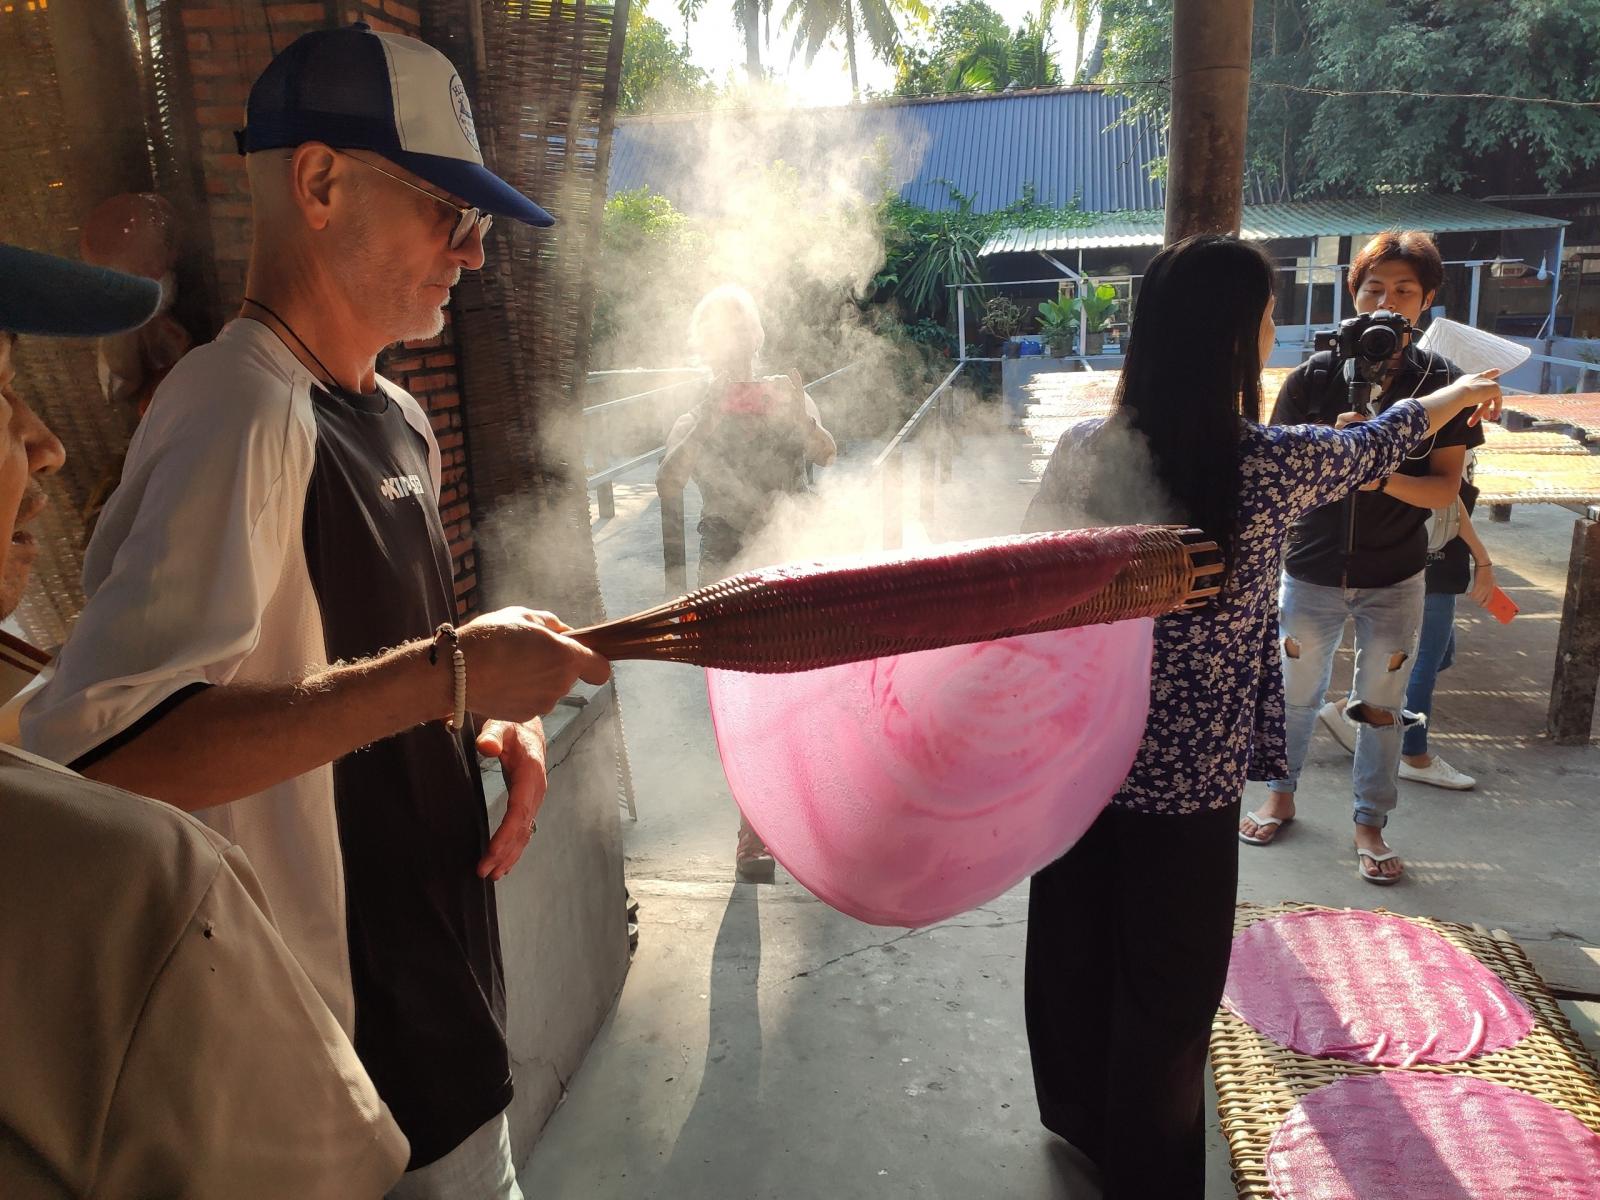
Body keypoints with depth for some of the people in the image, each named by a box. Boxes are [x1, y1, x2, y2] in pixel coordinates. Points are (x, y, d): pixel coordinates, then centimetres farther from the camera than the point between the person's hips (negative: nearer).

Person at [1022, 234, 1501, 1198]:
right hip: (1188, 781, -4)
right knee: (1168, 985, 15)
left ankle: (1077, 1112, 47)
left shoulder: (1083, 450, -8)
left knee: (1074, 945, 22)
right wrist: (1457, 395, 27)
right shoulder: (1272, 464, -15)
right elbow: (1374, 447, 6)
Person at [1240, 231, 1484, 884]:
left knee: (1380, 704, 9)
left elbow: (1444, 488, -5)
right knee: (1296, 690, 14)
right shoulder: (1313, 376, -5)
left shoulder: (1442, 382, -4)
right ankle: (1281, 795, 35)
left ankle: (1370, 823, 26)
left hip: (1395, 579, 0)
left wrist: (1385, 478, -24)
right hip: (1312, 569, 0)